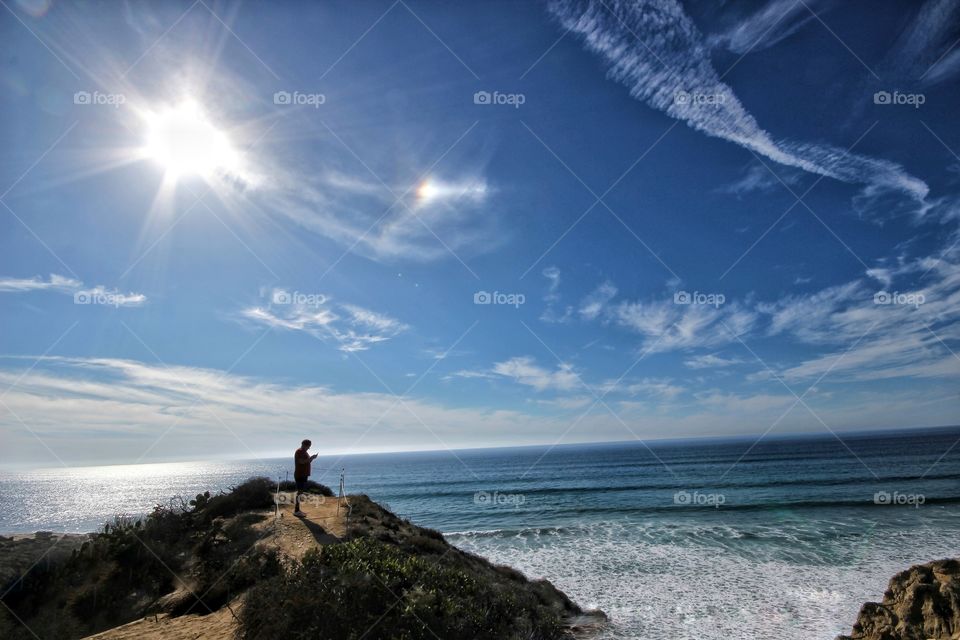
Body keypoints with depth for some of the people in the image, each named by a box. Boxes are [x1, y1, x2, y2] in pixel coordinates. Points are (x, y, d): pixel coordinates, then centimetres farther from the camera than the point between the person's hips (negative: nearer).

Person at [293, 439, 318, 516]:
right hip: (300, 475, -10)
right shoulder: (299, 452, -13)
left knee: (300, 492, 11)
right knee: (299, 492, -9)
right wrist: (311, 458, -19)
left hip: (304, 475, 10)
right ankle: (296, 511, -6)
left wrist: (311, 458, 2)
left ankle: (297, 510, 17)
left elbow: (307, 462, 20)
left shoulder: (304, 452, 17)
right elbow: (301, 462, -24)